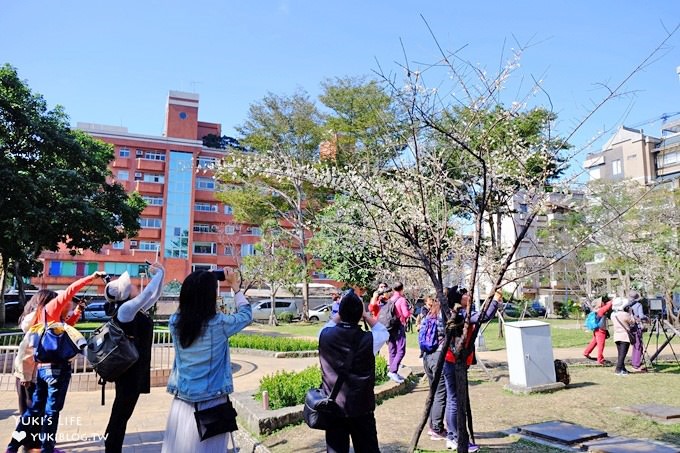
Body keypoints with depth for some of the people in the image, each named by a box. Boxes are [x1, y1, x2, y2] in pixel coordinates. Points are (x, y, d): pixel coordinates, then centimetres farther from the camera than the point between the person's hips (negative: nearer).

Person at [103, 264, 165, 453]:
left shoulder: (136, 309, 10)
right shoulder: (125, 308, -16)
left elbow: (154, 296, 19)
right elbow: (148, 293, -25)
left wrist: (161, 274, 10)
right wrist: (158, 273, -13)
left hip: (135, 368, 9)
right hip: (129, 369, -9)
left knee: (122, 413, 17)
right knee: (120, 414, 1)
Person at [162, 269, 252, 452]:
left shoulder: (175, 322, -6)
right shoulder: (219, 323, -17)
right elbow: (246, 315, 2)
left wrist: (197, 286, 14)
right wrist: (236, 289, 12)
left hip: (182, 399, 4)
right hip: (211, 402, -4)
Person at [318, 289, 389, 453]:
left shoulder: (325, 336, -11)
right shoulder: (368, 340, -16)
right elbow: (383, 332, 7)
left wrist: (341, 313, 13)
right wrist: (366, 315, 9)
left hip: (333, 408, 2)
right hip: (362, 409, -1)